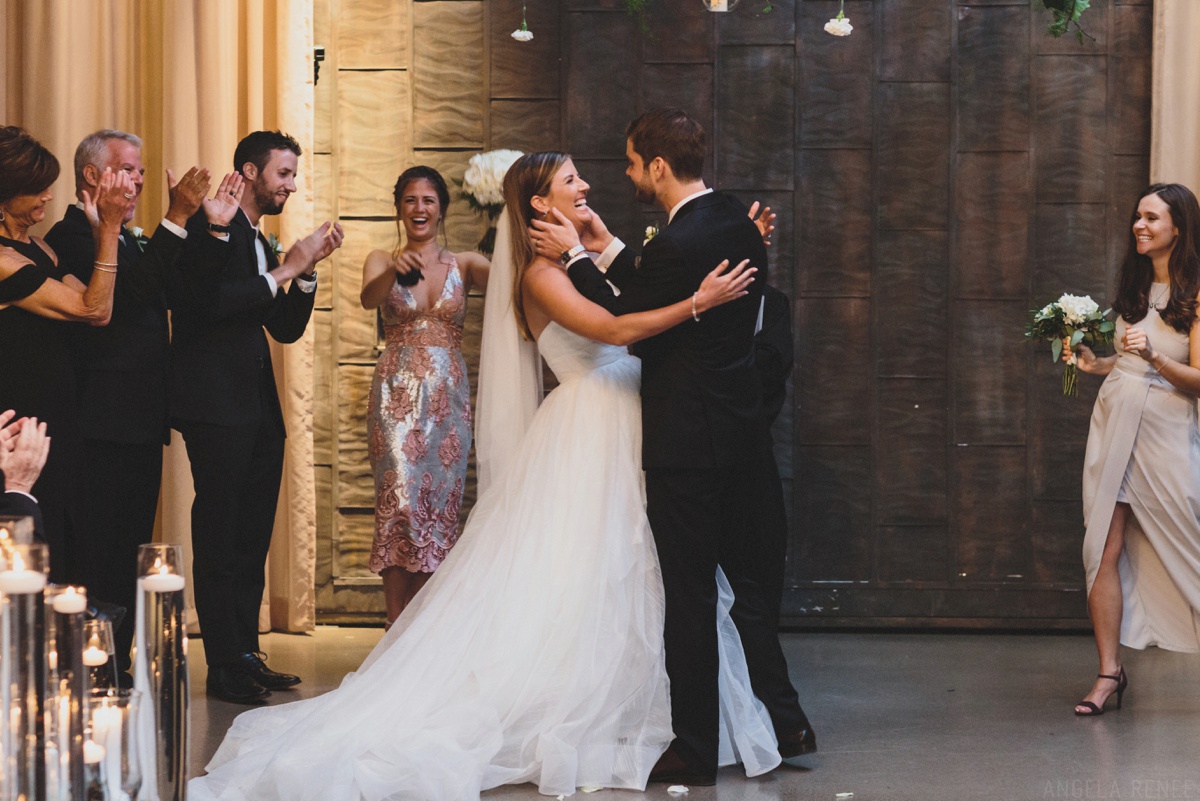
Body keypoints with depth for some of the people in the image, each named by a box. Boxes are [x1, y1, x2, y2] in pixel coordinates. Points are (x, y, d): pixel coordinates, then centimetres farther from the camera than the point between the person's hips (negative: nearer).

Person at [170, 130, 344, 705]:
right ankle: (224, 667, -4)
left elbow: (286, 329, 18)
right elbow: (205, 300, -19)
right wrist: (282, 273, -13)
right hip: (216, 404, -9)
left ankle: (246, 655, 15)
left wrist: (308, 270, 5)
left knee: (252, 540, 10)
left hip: (258, 410, 9)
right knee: (220, 538, -6)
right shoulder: (211, 227, -5)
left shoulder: (261, 246, 21)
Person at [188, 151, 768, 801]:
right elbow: (613, 330, -22)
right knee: (573, 582, -6)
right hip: (586, 433, -8)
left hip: (622, 432, 8)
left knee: (619, 573, 7)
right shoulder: (540, 273, -9)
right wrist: (697, 302, -26)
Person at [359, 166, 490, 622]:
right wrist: (393, 272, -37)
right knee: (400, 504, -11)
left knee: (440, 508, 3)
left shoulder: (464, 265, 9)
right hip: (397, 396, -2)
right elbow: (369, 298, -16)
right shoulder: (381, 261, 6)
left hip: (448, 400, 2)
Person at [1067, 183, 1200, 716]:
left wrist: (1154, 357, -23)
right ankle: (1109, 673, 1)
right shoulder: (1132, 286, 14)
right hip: (1114, 421, 5)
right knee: (1105, 551, -2)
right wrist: (1092, 363, 7)